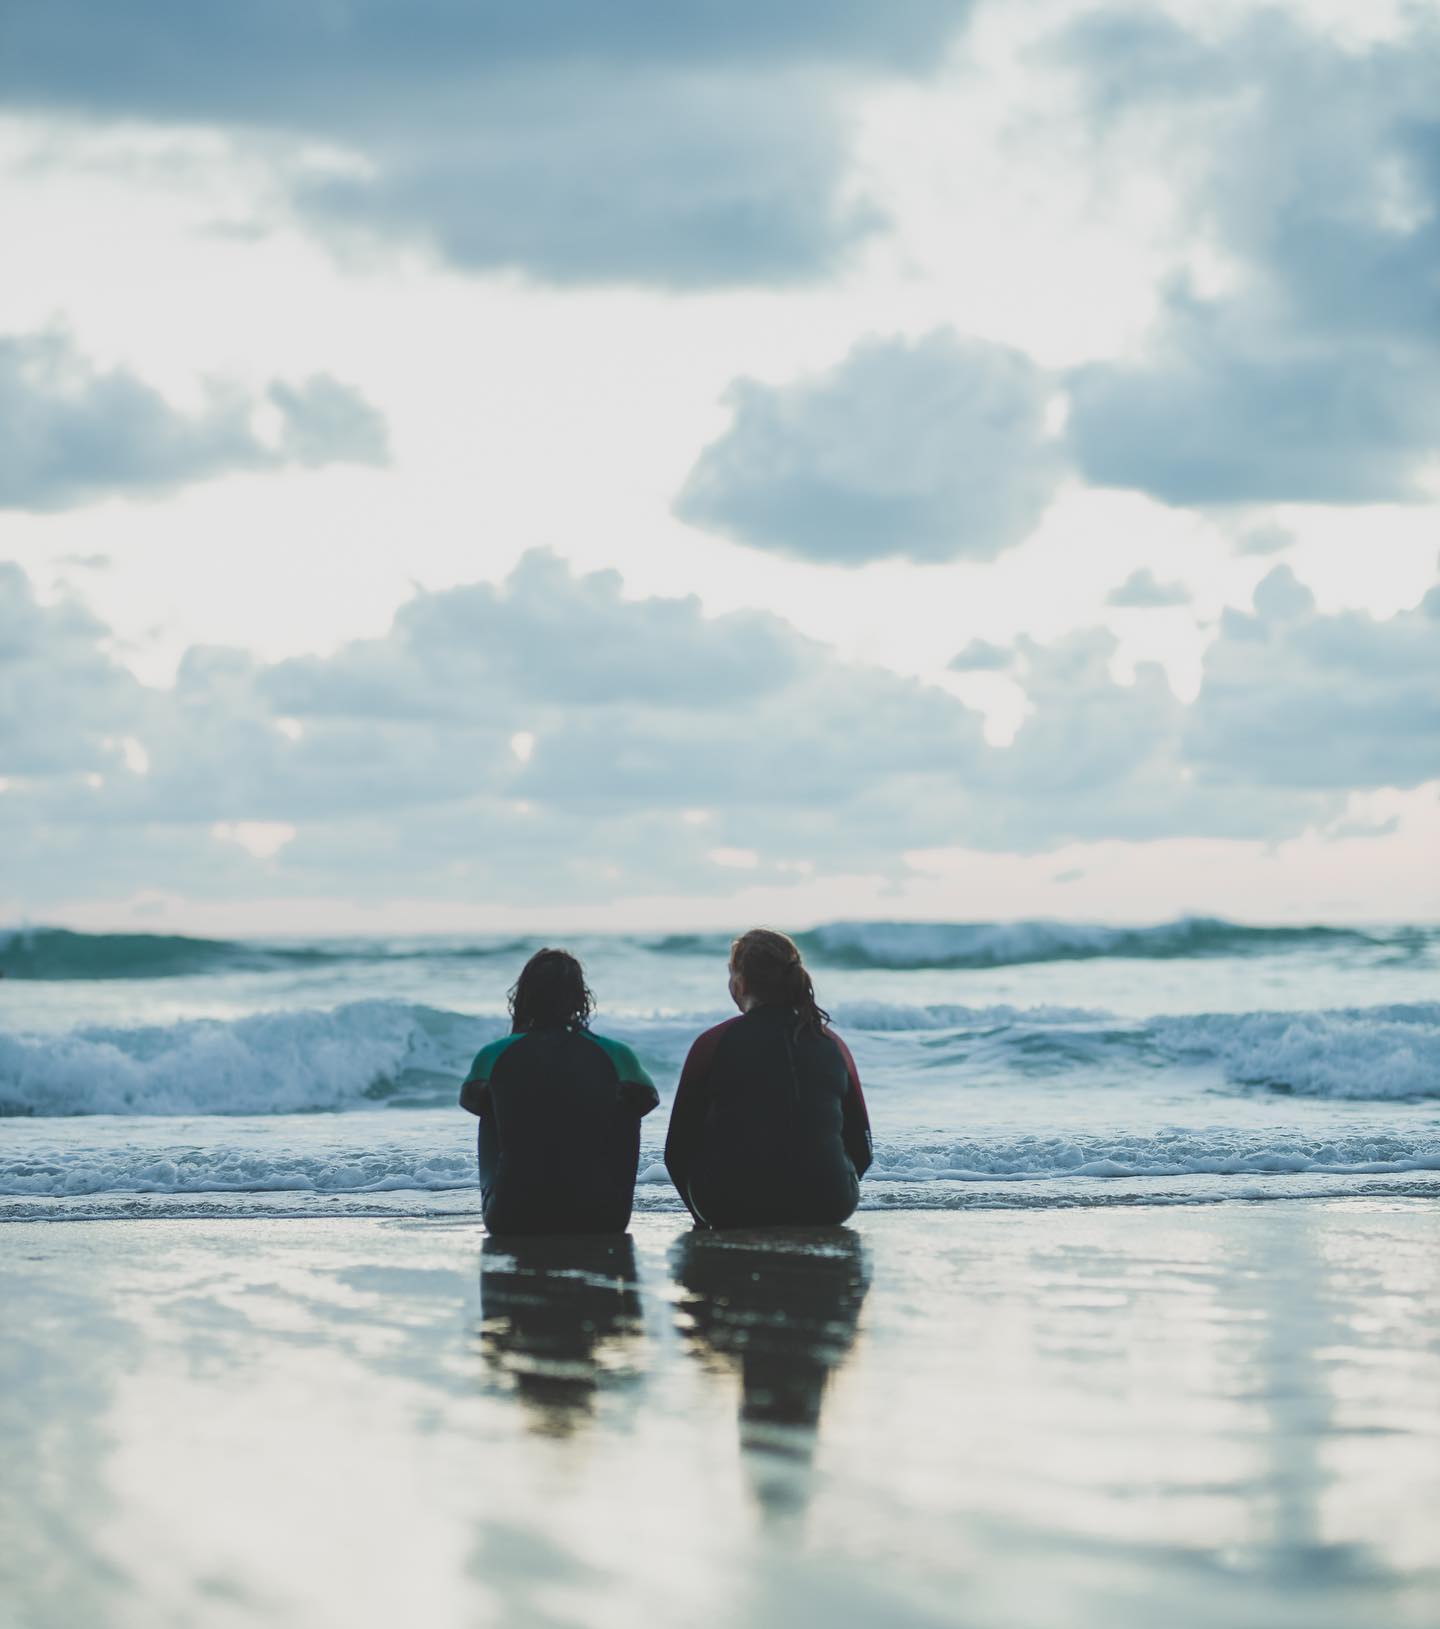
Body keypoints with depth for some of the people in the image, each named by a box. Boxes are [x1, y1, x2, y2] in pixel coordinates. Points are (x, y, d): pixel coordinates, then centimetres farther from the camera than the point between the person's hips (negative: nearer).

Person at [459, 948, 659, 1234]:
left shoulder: (492, 1057, 0)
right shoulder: (615, 1056, -1)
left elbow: (469, 1100, 24)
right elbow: (648, 1099, 22)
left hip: (511, 1220, 1)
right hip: (600, 1220, -1)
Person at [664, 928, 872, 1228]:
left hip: (734, 1209, -3)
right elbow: (861, 1147, 14)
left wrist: (704, 1217, 21)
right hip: (828, 1210, 3)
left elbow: (678, 1149, 5)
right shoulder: (833, 1045, 9)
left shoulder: (713, 1044, 1)